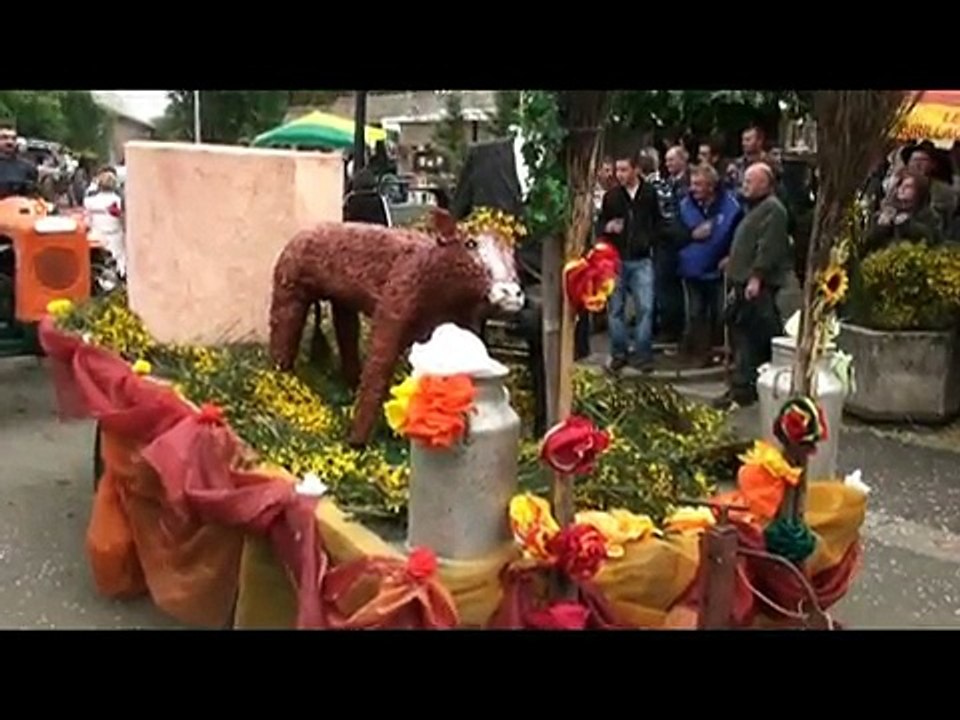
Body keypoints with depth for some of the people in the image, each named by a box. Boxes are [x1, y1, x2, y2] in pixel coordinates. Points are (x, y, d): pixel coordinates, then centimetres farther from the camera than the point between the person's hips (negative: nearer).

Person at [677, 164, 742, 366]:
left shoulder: (730, 206, -13)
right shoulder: (685, 205, -3)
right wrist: (691, 234, -12)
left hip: (719, 271, -3)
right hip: (693, 269, 3)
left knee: (720, 315, 9)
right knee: (696, 315, 10)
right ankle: (699, 352, 20)